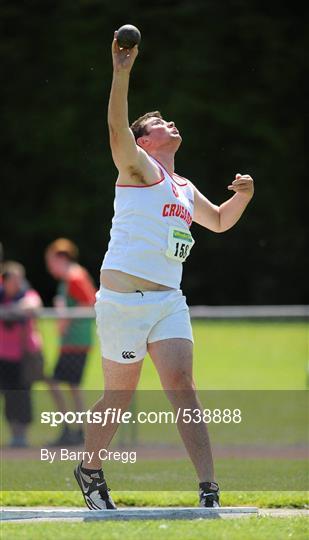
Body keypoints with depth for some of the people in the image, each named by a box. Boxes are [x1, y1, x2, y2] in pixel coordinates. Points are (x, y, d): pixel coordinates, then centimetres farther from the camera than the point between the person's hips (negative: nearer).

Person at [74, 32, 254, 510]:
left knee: (182, 387, -10)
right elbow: (117, 127, -19)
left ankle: (209, 489, -19)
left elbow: (219, 221, 37)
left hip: (168, 300, 5)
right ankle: (90, 468, 27)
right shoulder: (139, 167, 0)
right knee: (120, 396, 3)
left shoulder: (184, 188, 20)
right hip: (123, 296, -5)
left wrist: (242, 196, 16)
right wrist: (122, 71, -29)